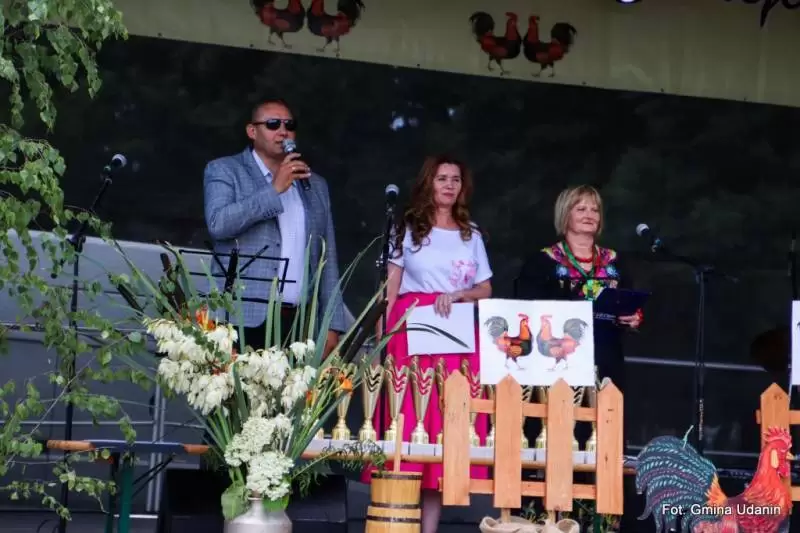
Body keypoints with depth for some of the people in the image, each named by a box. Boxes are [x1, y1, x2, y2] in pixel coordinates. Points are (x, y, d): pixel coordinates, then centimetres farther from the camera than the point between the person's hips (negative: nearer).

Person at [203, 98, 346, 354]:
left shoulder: (315, 186, 19)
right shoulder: (224, 170, 6)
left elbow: (327, 261, 17)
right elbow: (218, 223, -13)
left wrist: (332, 325, 9)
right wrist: (274, 189, -12)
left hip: (299, 324, 4)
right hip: (243, 321, -3)